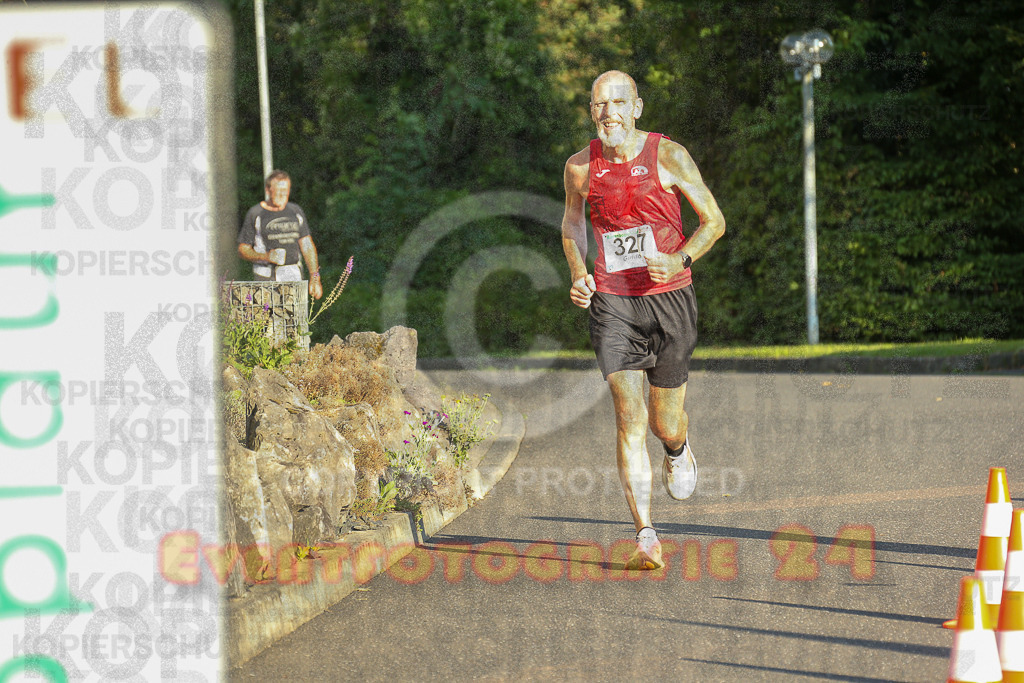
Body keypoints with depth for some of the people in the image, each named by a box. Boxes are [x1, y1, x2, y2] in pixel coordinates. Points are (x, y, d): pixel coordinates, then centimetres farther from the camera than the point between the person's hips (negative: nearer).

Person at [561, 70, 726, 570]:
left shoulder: (669, 156, -6)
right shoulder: (581, 167, 1)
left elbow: (714, 220, 1)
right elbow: (572, 221, 20)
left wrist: (680, 259, -17)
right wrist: (578, 275, 3)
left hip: (668, 298, 0)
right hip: (611, 302, 1)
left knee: (665, 423, 9)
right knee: (629, 419, -13)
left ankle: (679, 449, 49)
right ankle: (646, 539, -13)